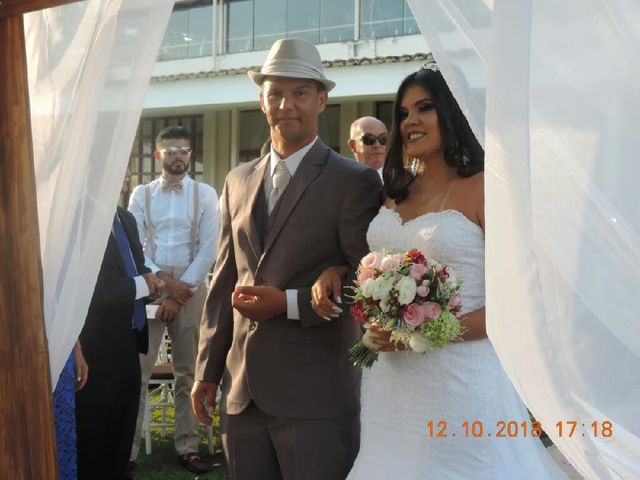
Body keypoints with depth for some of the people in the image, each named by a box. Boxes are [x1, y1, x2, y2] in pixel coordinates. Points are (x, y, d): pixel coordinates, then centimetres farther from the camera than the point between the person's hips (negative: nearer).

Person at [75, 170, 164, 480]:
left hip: (127, 339, 9)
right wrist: (141, 286, -15)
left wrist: (148, 280, -1)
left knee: (123, 426, 19)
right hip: (98, 345, -8)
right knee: (95, 431, 7)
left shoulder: (126, 219, 13)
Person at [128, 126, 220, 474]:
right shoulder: (141, 194, 7)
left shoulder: (205, 194, 4)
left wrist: (180, 293, -9)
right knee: (137, 371, -4)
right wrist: (166, 281, -12)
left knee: (189, 373, 7)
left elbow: (209, 249, -2)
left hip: (191, 288, 0)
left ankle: (187, 447, 15)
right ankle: (126, 450, 2)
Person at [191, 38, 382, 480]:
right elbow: (224, 281, 14)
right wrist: (208, 370, 13)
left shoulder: (355, 182, -5)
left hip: (316, 394, -5)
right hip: (242, 390, 5)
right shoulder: (238, 182, 12)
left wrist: (288, 302, -17)